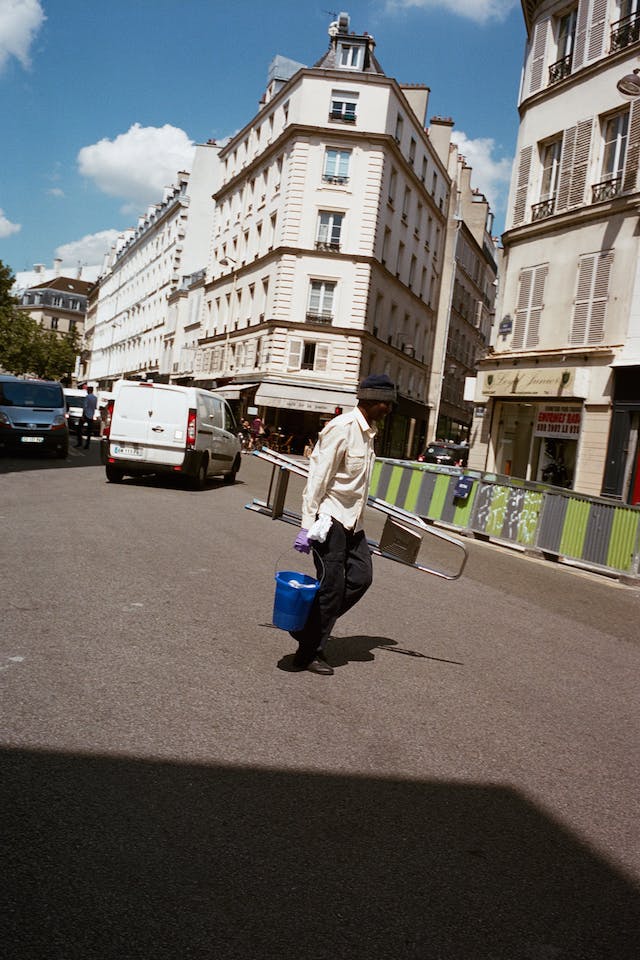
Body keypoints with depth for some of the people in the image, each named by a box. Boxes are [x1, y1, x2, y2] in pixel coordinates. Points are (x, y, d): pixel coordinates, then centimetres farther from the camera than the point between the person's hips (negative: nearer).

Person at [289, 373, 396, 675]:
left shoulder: (368, 432, 12)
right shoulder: (341, 428, -17)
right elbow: (318, 478, -19)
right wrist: (307, 525, -21)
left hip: (351, 520, 9)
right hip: (329, 518, -9)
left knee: (361, 577, 4)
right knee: (331, 587, -2)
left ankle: (308, 627, 20)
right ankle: (307, 654, 14)